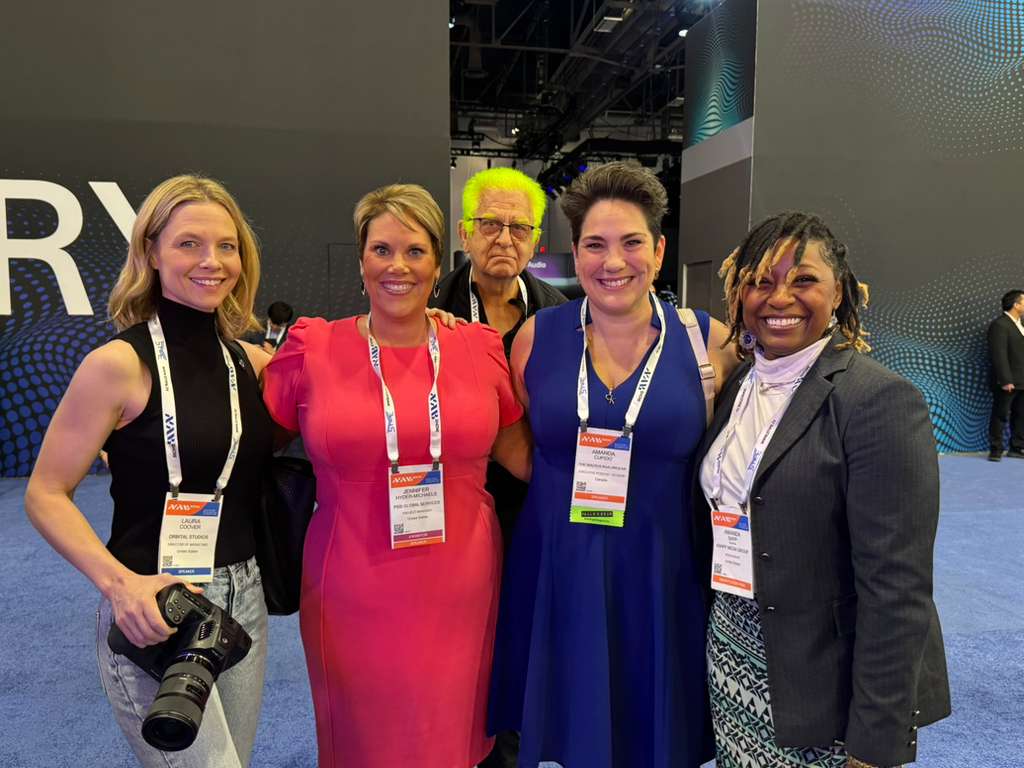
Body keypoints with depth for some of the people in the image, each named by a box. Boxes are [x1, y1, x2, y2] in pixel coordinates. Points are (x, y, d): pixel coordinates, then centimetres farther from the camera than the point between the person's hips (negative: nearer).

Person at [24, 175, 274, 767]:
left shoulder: (251, 361, 4)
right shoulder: (119, 364, -12)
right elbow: (45, 496, -8)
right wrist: (119, 581, -22)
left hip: (245, 602, 6)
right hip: (151, 612, -6)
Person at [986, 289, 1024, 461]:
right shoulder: (999, 325, -12)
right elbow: (999, 355, -18)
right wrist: (1006, 381, -21)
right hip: (1008, 382, -8)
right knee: (1000, 416, 0)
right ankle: (995, 450, 6)